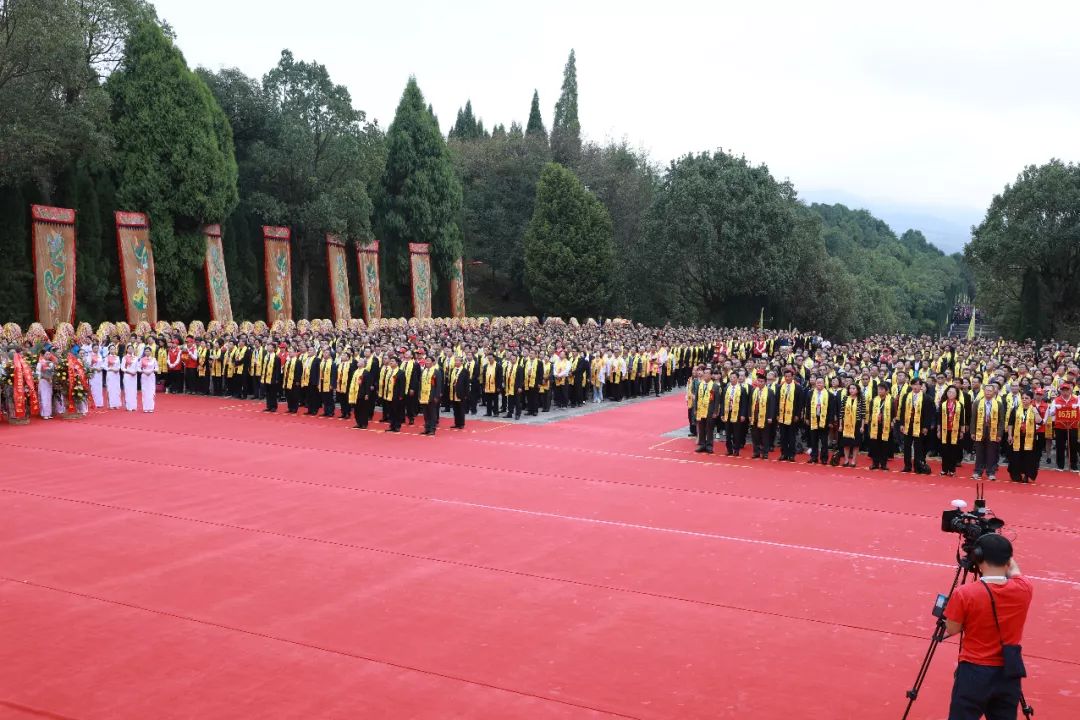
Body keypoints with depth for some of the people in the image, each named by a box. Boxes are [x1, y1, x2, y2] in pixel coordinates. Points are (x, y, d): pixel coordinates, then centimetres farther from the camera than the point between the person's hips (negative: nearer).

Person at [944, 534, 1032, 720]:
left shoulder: (964, 593, -19)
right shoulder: (1023, 590, -9)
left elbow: (952, 630, -5)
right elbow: (1015, 572, 15)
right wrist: (1003, 550, 25)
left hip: (974, 673, -3)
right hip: (1009, 674, 3)